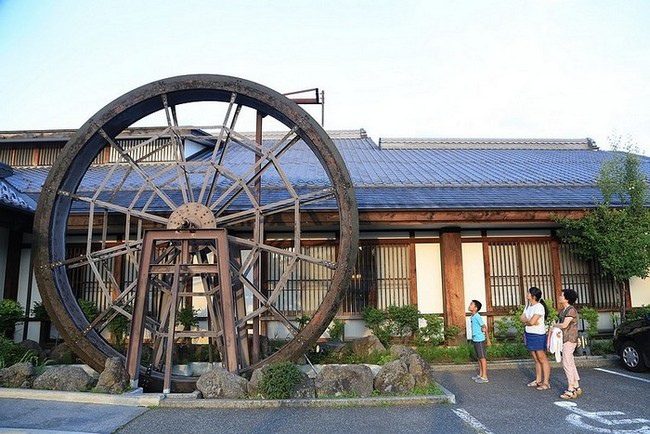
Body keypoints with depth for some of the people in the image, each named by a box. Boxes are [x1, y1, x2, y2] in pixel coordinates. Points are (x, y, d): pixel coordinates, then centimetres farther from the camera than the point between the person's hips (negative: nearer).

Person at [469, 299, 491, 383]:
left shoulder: (477, 316, -17)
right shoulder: (472, 317, 9)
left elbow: (485, 327, -15)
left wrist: (488, 340, -11)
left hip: (480, 340, -9)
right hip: (475, 339, 9)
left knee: (482, 358, -1)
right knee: (479, 358, 16)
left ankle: (484, 377, 5)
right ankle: (480, 375, 26)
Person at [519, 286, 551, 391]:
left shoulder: (539, 307, -16)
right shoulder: (528, 306, 12)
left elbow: (532, 322, -23)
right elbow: (521, 318, 7)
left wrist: (526, 321, -3)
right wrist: (529, 321, -11)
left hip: (538, 335, -8)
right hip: (529, 334, 8)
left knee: (542, 359, -2)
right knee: (536, 360, 14)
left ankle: (546, 382, 3)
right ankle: (538, 380, 21)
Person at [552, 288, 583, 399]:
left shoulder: (571, 310, -15)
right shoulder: (563, 310, 13)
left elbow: (564, 325, -18)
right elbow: (560, 323, 12)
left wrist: (555, 326, -2)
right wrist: (558, 330, -7)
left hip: (570, 340, -9)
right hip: (565, 339, 9)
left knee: (567, 363, -7)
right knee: (570, 363, 14)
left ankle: (570, 390, -2)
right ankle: (577, 387, 23)